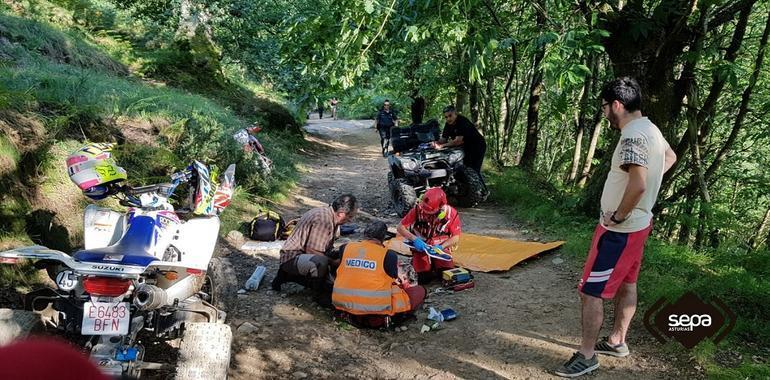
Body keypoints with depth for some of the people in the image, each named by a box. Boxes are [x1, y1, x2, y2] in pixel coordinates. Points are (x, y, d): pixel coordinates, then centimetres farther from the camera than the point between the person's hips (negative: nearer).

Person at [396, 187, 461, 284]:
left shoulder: (451, 213, -16)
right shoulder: (418, 209, -20)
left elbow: (456, 238, -7)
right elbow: (401, 227, -13)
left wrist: (441, 247, -24)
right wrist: (414, 239, -29)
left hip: (441, 247, 1)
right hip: (420, 247, -1)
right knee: (424, 278, -15)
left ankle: (435, 263, 16)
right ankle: (415, 262, 17)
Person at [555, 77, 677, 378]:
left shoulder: (633, 136, -26)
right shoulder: (651, 129, 6)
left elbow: (638, 184, -36)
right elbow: (671, 157, 27)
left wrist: (618, 216, -23)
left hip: (620, 230, -10)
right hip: (639, 224, 10)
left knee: (590, 291, -3)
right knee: (626, 283, 21)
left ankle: (587, 356, 7)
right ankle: (617, 341, 36)